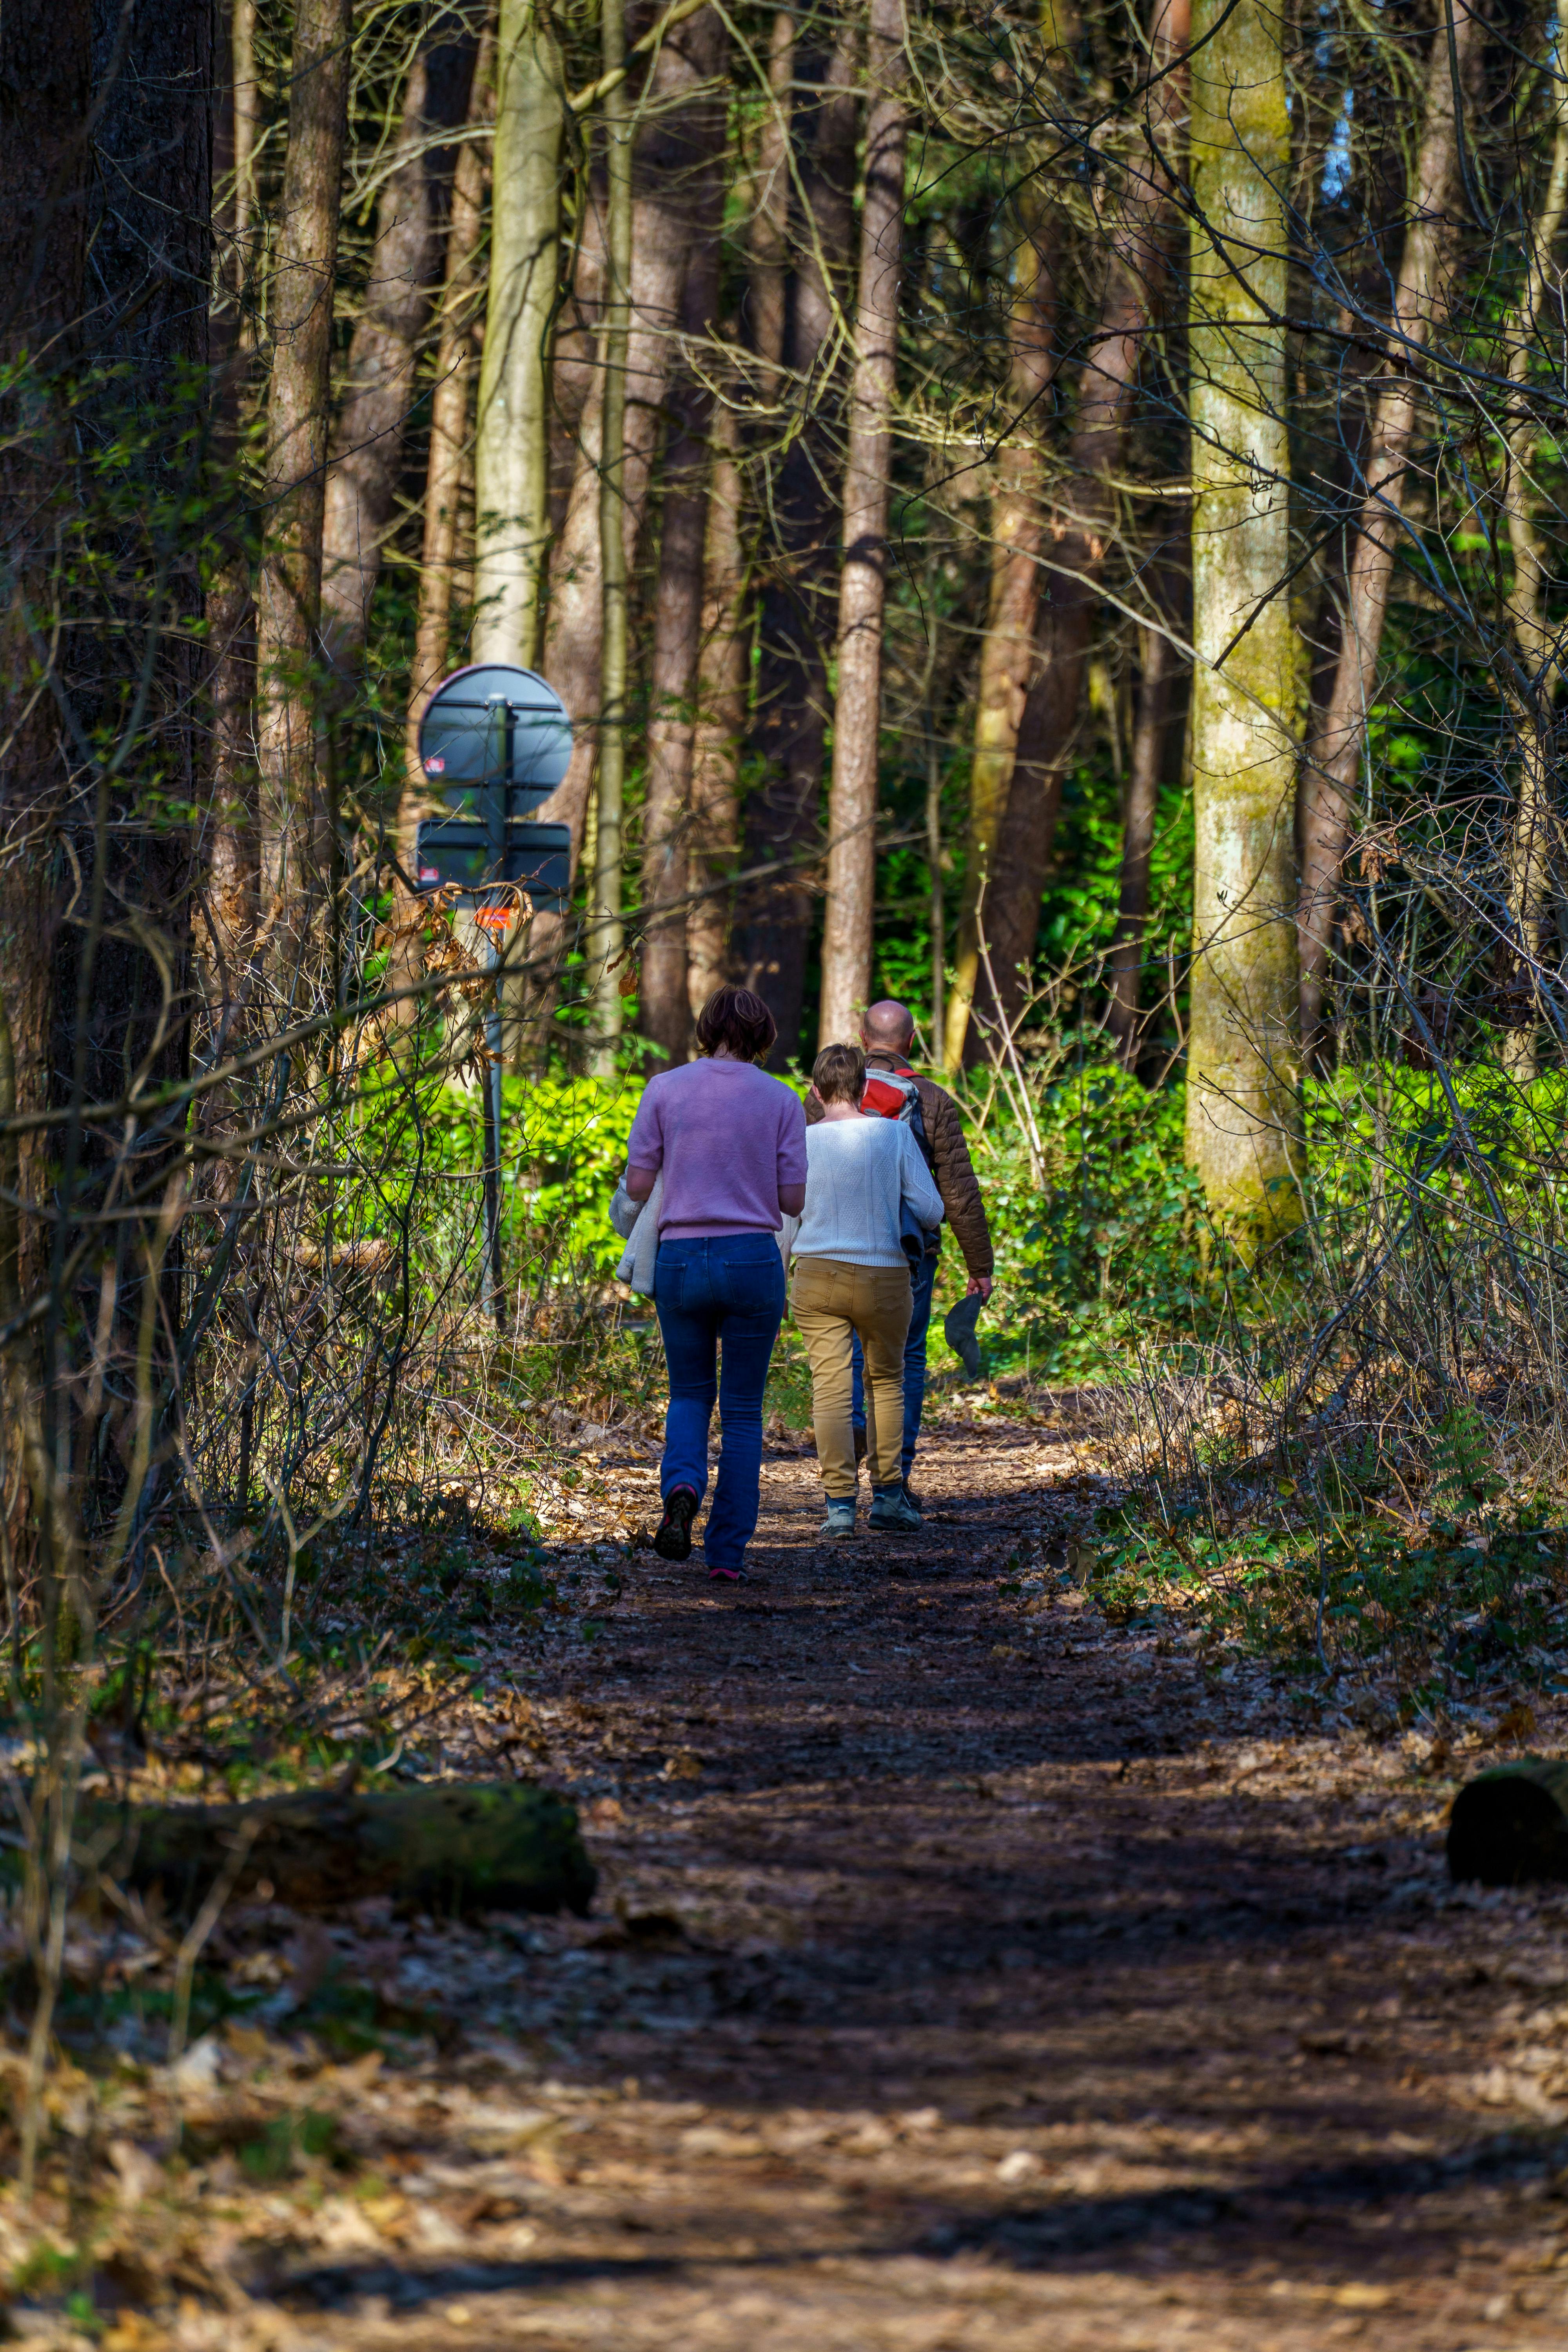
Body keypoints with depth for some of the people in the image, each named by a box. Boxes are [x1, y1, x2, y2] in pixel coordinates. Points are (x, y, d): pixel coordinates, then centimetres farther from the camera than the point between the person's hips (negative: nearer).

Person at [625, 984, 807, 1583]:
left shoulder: (665, 1090, 0)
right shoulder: (780, 1100, 1)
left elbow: (637, 1185, 0)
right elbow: (792, 1201, -1)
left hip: (682, 1258, 0)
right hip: (754, 1259, 0)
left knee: (689, 1394, 18)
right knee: (743, 1410, 10)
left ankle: (682, 1486, -12)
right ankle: (728, 1551, 5)